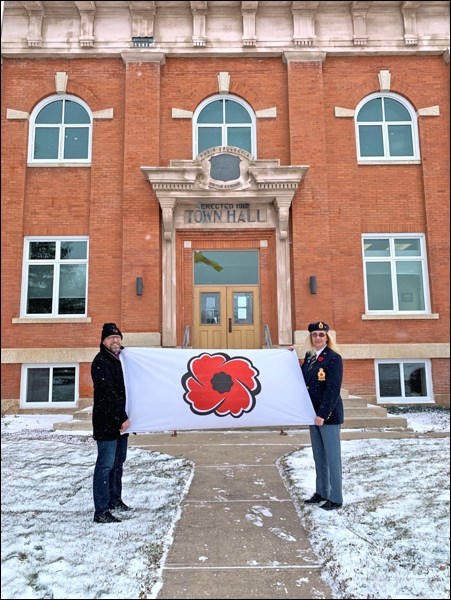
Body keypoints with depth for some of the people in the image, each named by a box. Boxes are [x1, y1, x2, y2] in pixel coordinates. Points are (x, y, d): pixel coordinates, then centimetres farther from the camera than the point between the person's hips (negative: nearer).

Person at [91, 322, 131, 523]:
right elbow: (108, 393, -19)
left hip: (120, 421, 9)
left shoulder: (121, 359, 11)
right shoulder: (100, 362, -13)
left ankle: (115, 499, 32)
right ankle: (101, 511, 3)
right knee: (106, 465, -4)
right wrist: (122, 417, -17)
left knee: (118, 461, 18)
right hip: (106, 422, -9)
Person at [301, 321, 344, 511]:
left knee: (332, 457, 3)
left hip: (328, 414, -7)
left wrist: (323, 414, -21)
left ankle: (335, 498, 15)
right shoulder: (309, 356, 9)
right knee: (318, 456, 17)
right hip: (313, 413, 7)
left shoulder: (334, 358, -12)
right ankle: (321, 492, 30)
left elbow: (333, 389, -17)